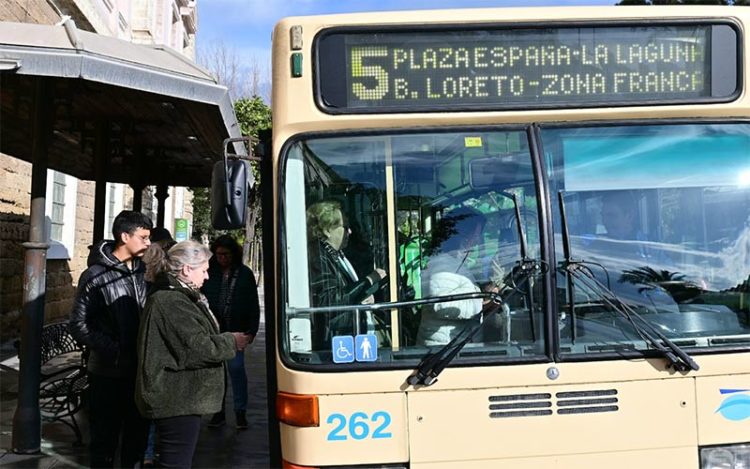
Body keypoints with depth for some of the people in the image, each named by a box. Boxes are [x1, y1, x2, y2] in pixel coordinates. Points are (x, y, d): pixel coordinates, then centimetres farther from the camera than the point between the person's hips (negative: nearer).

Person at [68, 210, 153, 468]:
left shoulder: (143, 270, 5)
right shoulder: (96, 275, -10)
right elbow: (78, 325, -12)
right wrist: (113, 350, -20)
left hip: (139, 368, 5)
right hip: (108, 371, -5)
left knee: (138, 434, 16)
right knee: (105, 438, 7)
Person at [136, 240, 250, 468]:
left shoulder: (178, 296, 16)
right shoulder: (171, 302, -20)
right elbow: (196, 349, -21)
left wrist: (226, 339, 9)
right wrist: (231, 342, -9)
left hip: (179, 398, 11)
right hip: (176, 402, -11)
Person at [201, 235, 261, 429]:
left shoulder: (245, 274, 2)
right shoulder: (208, 272, 3)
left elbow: (253, 305, 4)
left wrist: (252, 330, -2)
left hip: (235, 330, -2)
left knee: (236, 368, -4)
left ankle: (240, 411, 7)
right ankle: (218, 412, 17)